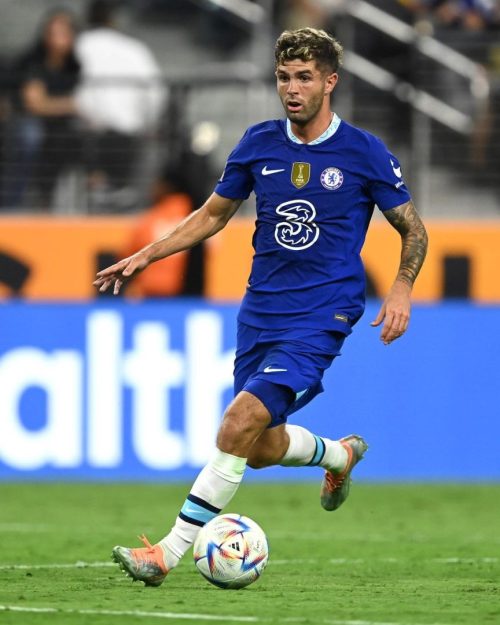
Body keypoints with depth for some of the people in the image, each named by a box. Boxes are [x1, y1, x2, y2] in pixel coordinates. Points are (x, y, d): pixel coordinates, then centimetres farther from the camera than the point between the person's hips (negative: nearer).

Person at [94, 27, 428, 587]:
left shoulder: (364, 153, -6)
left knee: (242, 421, -22)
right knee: (262, 448, 11)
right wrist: (145, 256, 10)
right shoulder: (259, 144, 5)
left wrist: (401, 288, -12)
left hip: (321, 316, -6)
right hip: (260, 311, 6)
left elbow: (412, 229, 5)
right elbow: (214, 214, 18)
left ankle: (169, 552, -20)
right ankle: (338, 454, 45)